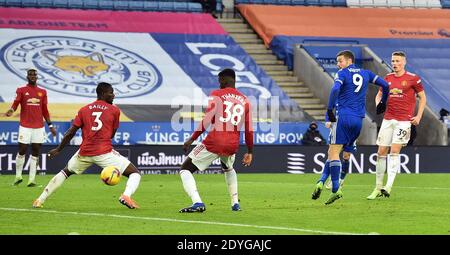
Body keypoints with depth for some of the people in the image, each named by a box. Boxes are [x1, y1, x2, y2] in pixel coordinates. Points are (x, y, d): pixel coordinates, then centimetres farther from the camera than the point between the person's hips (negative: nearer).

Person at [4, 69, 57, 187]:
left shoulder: (42, 92, 13)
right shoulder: (21, 90, 3)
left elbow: (45, 110, 16)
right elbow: (16, 103, -11)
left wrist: (50, 125, 11)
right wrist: (11, 111, -33)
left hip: (39, 127, 3)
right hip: (25, 126, -3)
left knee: (35, 153, 1)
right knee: (22, 151, -3)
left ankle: (32, 179, 2)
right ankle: (18, 176, 12)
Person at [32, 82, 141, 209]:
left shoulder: (84, 110, 11)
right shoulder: (114, 110, 5)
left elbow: (70, 133, 9)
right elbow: (112, 134, 12)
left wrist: (58, 150, 19)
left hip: (85, 152, 3)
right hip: (105, 153, -3)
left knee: (65, 172, 30)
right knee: (135, 173, 5)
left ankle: (40, 200, 26)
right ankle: (126, 195, -27)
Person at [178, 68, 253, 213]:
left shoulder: (217, 95, -1)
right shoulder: (244, 101, 13)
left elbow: (207, 120, -12)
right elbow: (249, 130, 14)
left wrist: (192, 139, -9)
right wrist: (250, 152, 22)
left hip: (214, 142, -5)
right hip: (233, 145, 6)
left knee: (185, 170, 3)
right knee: (228, 169, 38)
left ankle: (197, 203, -18)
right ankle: (235, 203, 30)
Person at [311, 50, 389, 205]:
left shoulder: (342, 74, -2)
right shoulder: (365, 73, 15)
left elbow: (335, 89, -20)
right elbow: (385, 85, 18)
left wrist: (329, 111, -15)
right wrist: (382, 104, 30)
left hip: (343, 116, -6)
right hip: (358, 120, 6)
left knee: (333, 152, -6)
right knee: (333, 152, 12)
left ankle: (336, 190, -16)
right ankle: (321, 182, 1)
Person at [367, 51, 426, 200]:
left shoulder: (413, 78, -2)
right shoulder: (388, 78, 10)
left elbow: (423, 98, 5)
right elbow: (379, 94, 22)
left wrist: (418, 116, -4)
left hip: (404, 120, -5)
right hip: (388, 119, 5)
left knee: (394, 151, -16)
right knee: (381, 152, 3)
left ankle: (388, 187, -19)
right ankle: (378, 188, 12)